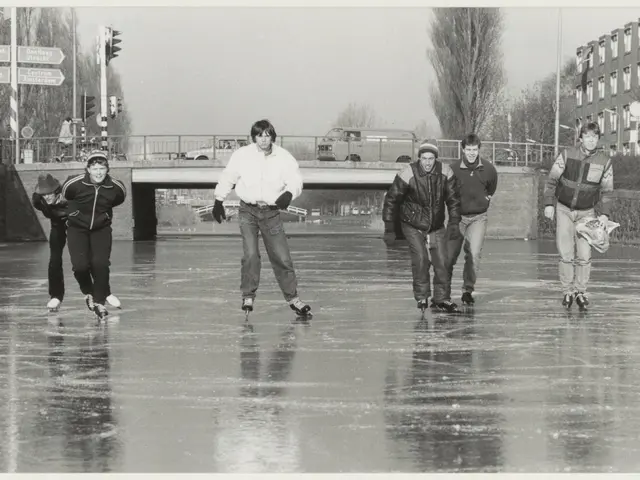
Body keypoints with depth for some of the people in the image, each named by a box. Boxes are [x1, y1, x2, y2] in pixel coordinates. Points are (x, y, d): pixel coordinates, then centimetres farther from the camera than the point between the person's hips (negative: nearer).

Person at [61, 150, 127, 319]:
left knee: (100, 264, -14)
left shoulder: (116, 187, -17)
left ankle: (99, 302, 6)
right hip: (77, 229, -1)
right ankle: (88, 292, 18)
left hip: (101, 229, 1)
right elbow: (65, 196, 1)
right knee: (80, 265, -14)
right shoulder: (74, 184, -22)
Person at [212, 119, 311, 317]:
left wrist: (289, 193, -33)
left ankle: (292, 298, 14)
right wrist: (218, 202, 12)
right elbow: (227, 178, 6)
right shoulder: (242, 155, -7)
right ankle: (248, 297, 5)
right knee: (250, 255, -10)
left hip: (271, 212, 1)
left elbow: (295, 180, -11)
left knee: (281, 257, 1)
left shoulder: (284, 158, -7)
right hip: (248, 211, -1)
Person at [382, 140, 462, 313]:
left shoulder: (445, 172, -12)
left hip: (437, 226, 3)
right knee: (420, 259, -14)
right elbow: (391, 199, -10)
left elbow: (453, 199, 1)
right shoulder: (408, 174, -20)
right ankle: (421, 297, 4)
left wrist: (454, 223, -4)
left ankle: (441, 299, 12)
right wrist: (389, 227, -9)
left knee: (441, 261, -3)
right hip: (413, 226, -3)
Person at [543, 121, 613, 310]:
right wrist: (549, 204, -7)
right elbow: (551, 180, -2)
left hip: (586, 212, 1)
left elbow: (607, 191, 2)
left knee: (584, 255, -5)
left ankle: (580, 291, 10)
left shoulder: (605, 161, -6)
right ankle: (567, 291, 9)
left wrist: (604, 214, -5)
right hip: (564, 209, -1)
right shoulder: (567, 154, -10)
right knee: (566, 254, -4)